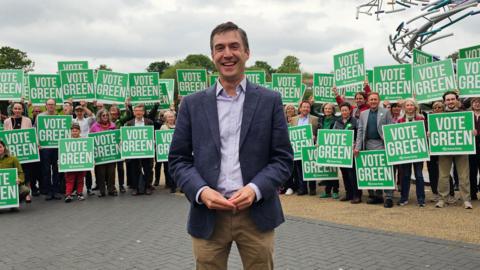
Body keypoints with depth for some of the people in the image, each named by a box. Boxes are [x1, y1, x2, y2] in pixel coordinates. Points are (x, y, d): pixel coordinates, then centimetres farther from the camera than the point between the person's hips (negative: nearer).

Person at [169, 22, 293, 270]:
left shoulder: (270, 101, 3)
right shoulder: (192, 104, 6)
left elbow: (283, 158, 1)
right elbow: (178, 159, 5)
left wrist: (255, 189, -15)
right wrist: (201, 191, -13)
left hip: (257, 213, 0)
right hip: (208, 214, 1)